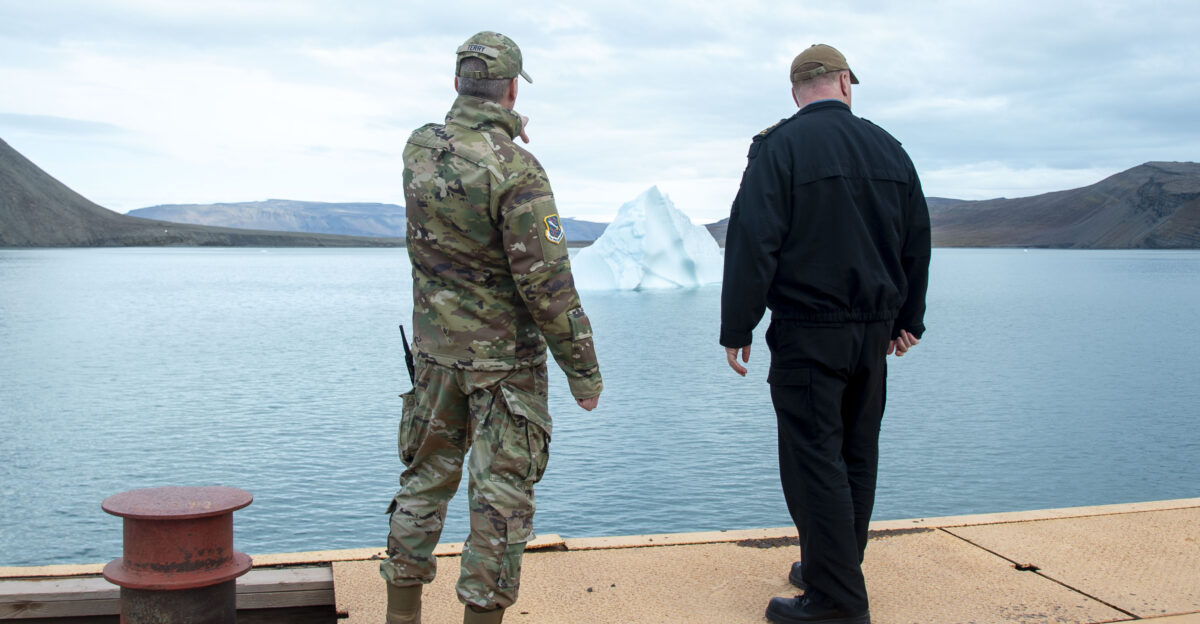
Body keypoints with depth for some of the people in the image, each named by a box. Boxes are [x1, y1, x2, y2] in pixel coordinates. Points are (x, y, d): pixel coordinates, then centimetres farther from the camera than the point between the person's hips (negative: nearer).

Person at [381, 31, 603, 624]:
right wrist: (583, 369, -12)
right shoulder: (517, 171, -20)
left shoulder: (418, 149, -1)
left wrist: (502, 133, 37)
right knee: (501, 493, 3)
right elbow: (547, 285, -21)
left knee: (426, 477, 17)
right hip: (504, 359, -6)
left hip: (434, 348, 6)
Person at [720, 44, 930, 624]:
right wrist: (907, 319, 26)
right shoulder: (888, 147, 10)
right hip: (874, 331, 6)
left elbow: (752, 244, -14)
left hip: (807, 331, -6)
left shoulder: (780, 146, -7)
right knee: (856, 456, 14)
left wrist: (736, 329, -9)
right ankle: (832, 569, 27)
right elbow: (917, 243, 17)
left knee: (813, 458, -3)